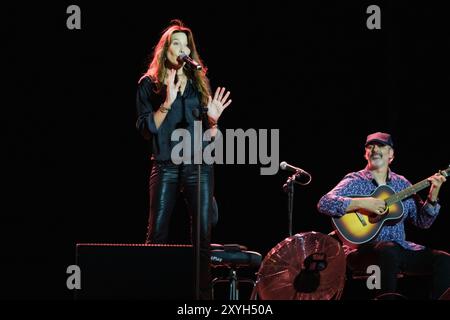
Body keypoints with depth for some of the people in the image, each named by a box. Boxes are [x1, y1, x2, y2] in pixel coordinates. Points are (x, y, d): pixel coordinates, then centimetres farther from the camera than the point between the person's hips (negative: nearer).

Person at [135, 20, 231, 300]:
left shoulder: (199, 82, 11)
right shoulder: (150, 83, 4)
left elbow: (210, 135, 12)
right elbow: (146, 128, -4)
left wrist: (213, 118, -9)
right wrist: (167, 103, -16)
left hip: (199, 165, 2)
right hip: (166, 165, -2)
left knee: (204, 234, -3)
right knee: (157, 234, -5)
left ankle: (205, 294, 0)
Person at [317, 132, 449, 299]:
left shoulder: (401, 183, 14)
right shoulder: (355, 181, 0)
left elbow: (423, 221, 13)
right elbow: (324, 204, -16)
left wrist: (433, 196, -5)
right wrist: (362, 203, -24)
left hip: (399, 248, 5)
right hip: (364, 250, -5)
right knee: (390, 252, -39)